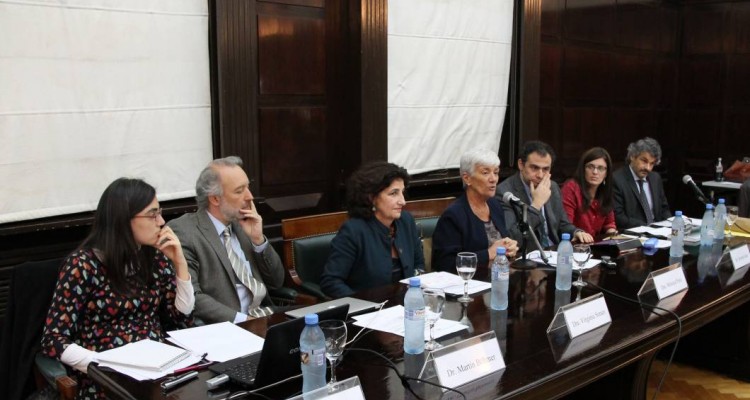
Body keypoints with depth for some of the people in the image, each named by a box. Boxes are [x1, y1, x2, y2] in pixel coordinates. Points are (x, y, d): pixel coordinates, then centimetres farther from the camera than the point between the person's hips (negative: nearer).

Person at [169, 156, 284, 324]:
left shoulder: (242, 223, 12)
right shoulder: (182, 231, -7)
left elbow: (276, 281, 14)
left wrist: (258, 239, 0)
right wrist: (242, 319, -22)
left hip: (267, 317, 6)